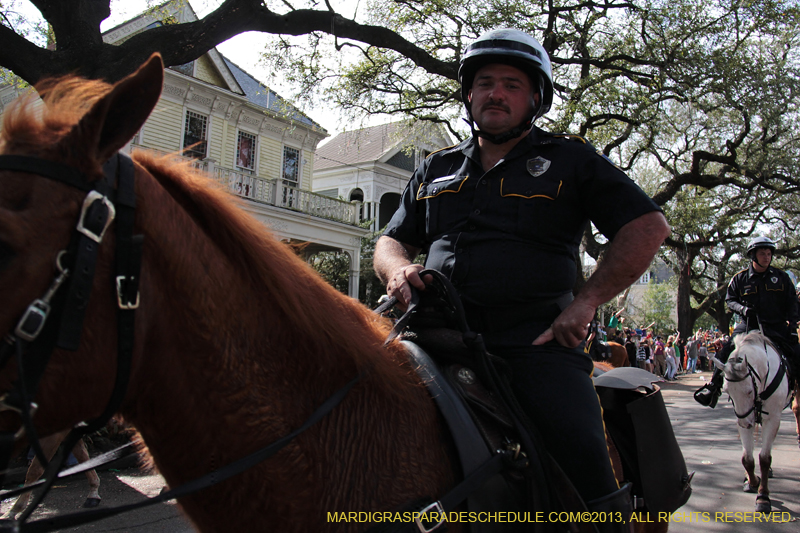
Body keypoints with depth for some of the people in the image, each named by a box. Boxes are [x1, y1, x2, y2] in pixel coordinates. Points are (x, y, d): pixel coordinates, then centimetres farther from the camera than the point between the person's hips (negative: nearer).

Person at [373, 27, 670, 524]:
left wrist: (586, 302, -6)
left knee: (585, 464, -21)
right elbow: (392, 240, 25)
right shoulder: (436, 170, 21)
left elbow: (650, 226, 3)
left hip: (537, 338, -3)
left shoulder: (570, 160, 10)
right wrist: (398, 268, -2)